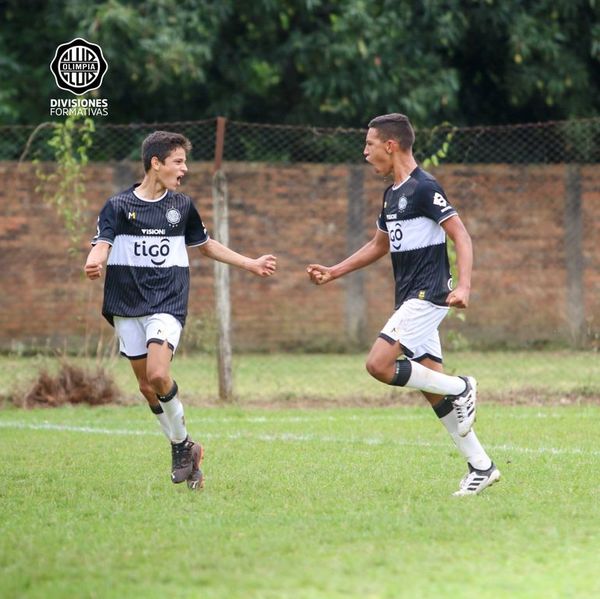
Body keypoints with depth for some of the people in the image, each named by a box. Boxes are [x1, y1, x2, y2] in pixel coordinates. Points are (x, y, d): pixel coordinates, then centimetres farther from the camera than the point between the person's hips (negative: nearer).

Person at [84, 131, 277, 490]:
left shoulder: (182, 205, 8)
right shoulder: (119, 206, 0)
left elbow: (206, 245, 23)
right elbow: (102, 244, -12)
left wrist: (251, 264, 23)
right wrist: (94, 263, -36)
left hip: (168, 304, -1)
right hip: (127, 306, 1)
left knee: (158, 376, -21)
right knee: (146, 384, 2)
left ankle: (182, 442, -1)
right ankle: (183, 448, 20)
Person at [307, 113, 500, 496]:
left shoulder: (424, 188, -12)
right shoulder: (393, 194, 16)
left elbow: (462, 237, -17)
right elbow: (379, 246, 30)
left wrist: (464, 286, -29)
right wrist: (333, 273, 25)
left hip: (427, 296, -9)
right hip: (411, 300, 9)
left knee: (379, 364, -18)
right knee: (433, 389, 6)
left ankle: (461, 388, -4)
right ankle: (481, 467, 9)